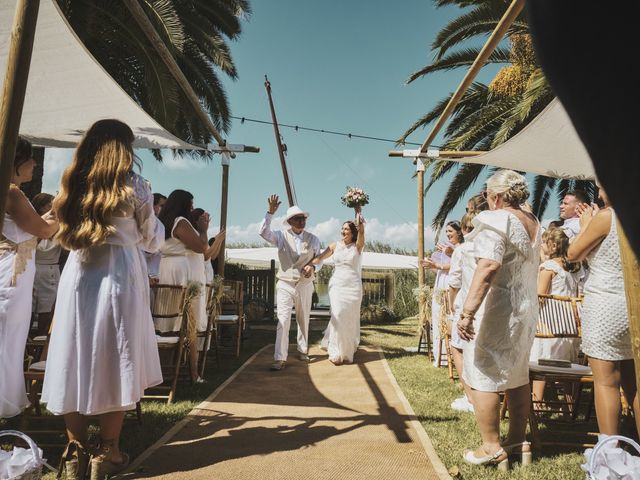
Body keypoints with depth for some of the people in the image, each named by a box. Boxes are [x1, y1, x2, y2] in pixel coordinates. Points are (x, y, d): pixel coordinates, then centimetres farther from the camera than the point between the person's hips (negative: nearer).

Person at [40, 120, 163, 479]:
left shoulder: (74, 183, 9)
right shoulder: (134, 186, -3)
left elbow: (68, 236, 18)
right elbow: (151, 241, 6)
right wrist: (153, 215, 22)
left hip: (77, 275, 4)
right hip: (119, 277, -4)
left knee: (75, 361, 9)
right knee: (116, 363, 4)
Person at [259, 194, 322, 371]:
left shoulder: (313, 239, 1)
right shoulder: (281, 236, -3)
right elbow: (263, 232, -18)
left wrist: (312, 267, -14)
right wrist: (270, 212, -28)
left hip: (305, 285, 2)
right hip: (285, 285, -2)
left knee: (304, 320, 15)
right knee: (283, 320, -10)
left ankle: (303, 351, 35)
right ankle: (280, 358, -6)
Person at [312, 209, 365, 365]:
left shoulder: (357, 246, 3)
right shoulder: (335, 246, 9)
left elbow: (361, 230, -14)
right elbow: (320, 257, 5)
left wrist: (358, 211, -17)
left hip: (353, 286, -1)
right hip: (337, 285, 1)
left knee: (350, 318, 3)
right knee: (338, 316, -9)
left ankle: (348, 351, 21)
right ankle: (336, 353, 3)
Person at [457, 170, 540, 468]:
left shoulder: (496, 220, -15)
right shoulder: (533, 223, 12)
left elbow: (488, 267, -28)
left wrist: (467, 312, -31)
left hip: (497, 309, -9)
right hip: (527, 309, 9)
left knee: (483, 376, 0)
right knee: (518, 376, 16)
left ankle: (492, 448, 7)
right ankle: (517, 442, 26)